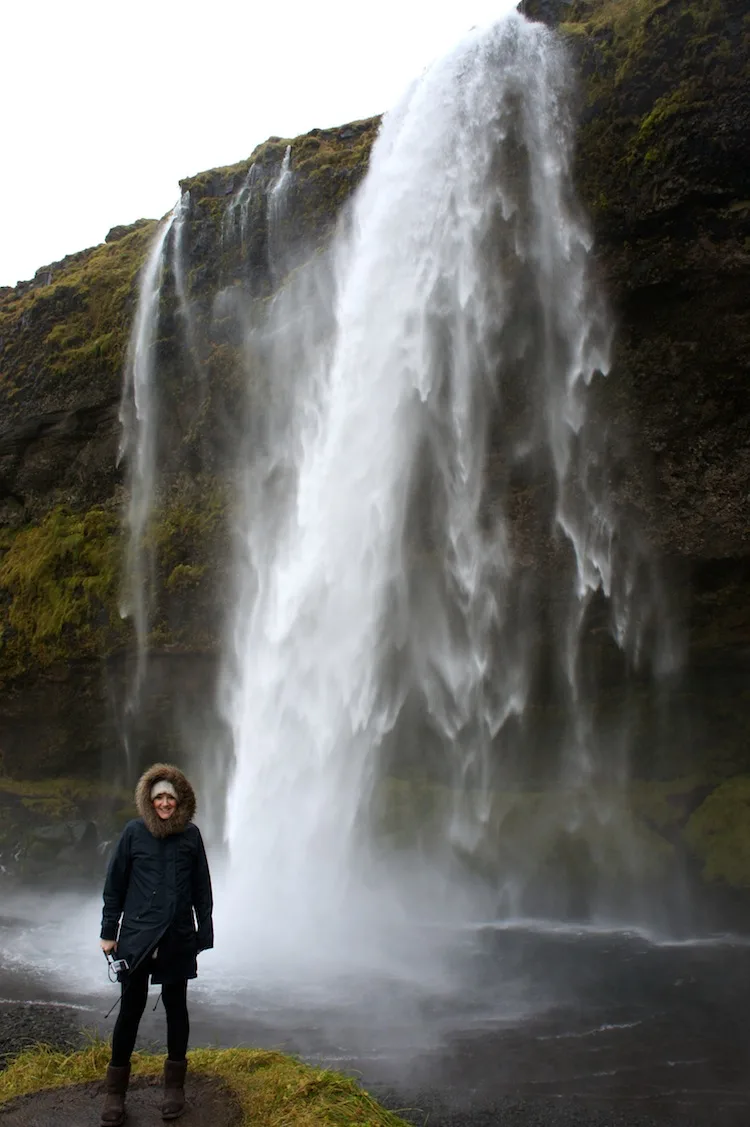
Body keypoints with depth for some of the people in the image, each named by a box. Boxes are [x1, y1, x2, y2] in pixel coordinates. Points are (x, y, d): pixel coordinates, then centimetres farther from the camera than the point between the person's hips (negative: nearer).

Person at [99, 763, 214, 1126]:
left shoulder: (191, 835, -1)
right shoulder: (134, 832, -5)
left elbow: (202, 889, 3)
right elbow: (114, 886, 1)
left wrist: (205, 934, 4)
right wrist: (109, 932, 1)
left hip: (177, 939, 1)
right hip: (137, 938, -1)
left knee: (176, 1007, 12)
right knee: (130, 1009, 5)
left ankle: (174, 1085, 27)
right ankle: (116, 1091, 20)